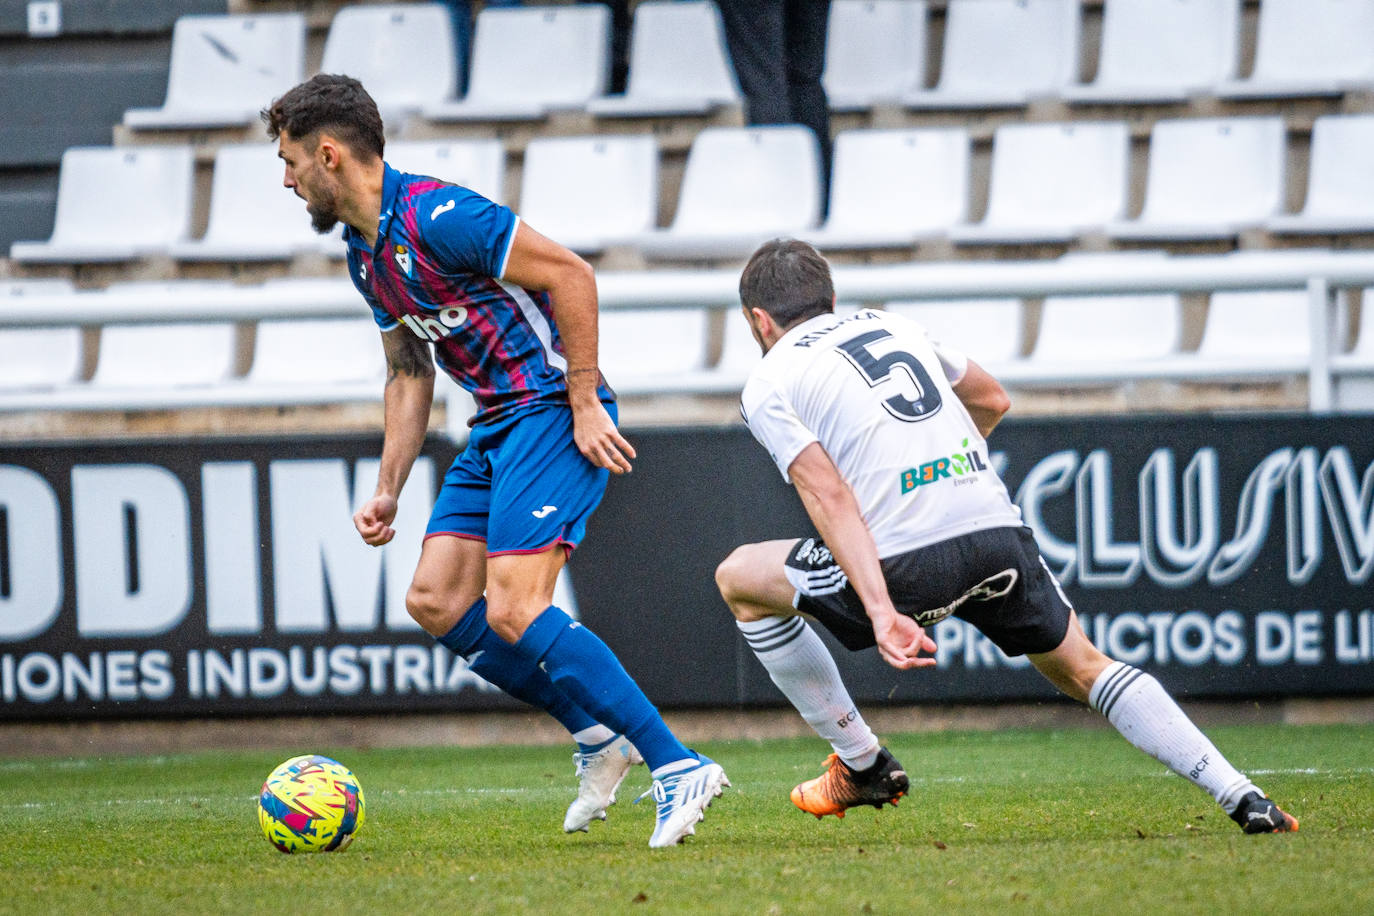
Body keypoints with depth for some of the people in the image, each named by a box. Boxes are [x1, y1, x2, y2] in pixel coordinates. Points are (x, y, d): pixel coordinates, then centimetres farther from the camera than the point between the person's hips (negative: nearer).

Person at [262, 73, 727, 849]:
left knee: (513, 613, -19)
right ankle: (599, 735, 10)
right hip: (497, 427, 10)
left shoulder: (435, 215, -17)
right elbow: (410, 373, 25)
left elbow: (571, 274, -18)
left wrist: (584, 405, -18)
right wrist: (388, 491, 17)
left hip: (555, 413, -10)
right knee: (435, 602, 3)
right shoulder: (366, 256, 14)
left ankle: (678, 767, -18)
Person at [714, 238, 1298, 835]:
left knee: (739, 578, 18)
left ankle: (863, 766, 22)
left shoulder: (769, 382, 9)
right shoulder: (892, 327, 25)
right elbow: (992, 400, 37)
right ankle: (1241, 797, 7)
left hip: (906, 560, -5)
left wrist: (881, 613, -16)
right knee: (1083, 670, 23)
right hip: (999, 531, 5)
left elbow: (828, 496, -6)